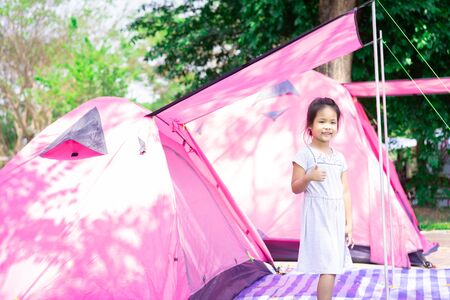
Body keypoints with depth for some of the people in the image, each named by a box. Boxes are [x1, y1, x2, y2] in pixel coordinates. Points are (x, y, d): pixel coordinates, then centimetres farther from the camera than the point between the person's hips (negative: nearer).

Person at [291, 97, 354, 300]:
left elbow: (345, 192, 11)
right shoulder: (305, 154, -5)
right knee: (328, 267, -12)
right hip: (318, 216, -6)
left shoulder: (339, 158, 11)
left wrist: (348, 223, 6)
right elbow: (295, 188, -4)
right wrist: (309, 177, -24)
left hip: (337, 216, 6)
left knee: (332, 266, 7)